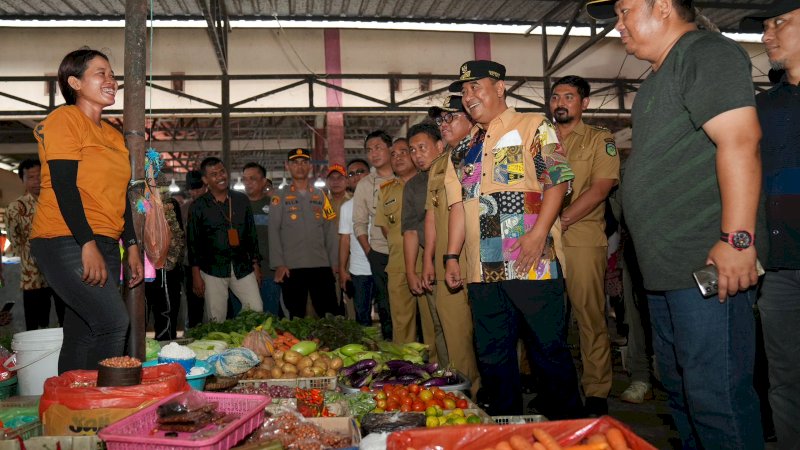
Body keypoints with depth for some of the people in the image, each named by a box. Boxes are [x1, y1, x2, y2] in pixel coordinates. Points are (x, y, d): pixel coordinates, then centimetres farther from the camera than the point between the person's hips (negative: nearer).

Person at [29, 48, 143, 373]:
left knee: (83, 336, 7)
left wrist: (131, 246, 15)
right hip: (66, 241, -7)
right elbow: (63, 186, -12)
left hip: (104, 244, 8)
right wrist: (88, 244, -20)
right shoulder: (64, 119, -2)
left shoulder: (114, 136, 21)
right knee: (113, 322, -19)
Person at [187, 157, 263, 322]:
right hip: (213, 271, -2)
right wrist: (196, 275, -2)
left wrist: (255, 264, 9)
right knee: (217, 320, 1)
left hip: (242, 268, 2)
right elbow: (193, 242, 1)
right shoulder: (198, 207, 0)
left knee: (257, 310, -3)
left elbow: (252, 234, 12)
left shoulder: (242, 200, 7)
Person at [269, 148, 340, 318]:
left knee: (331, 314, 1)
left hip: (321, 266, 2)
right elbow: (274, 232, -1)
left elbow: (330, 231, 9)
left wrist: (334, 262, 3)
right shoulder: (280, 198, 5)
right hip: (291, 267, -1)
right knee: (296, 316, 7)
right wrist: (278, 264, -9)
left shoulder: (320, 196, 11)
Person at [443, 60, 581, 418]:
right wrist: (451, 256, 10)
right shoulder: (466, 146, 20)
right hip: (483, 268, 6)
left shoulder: (534, 127, 2)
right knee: (492, 355, 11)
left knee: (550, 348, 2)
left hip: (532, 263, -6)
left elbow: (557, 181, -9)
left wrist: (538, 233, -21)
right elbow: (458, 203, 17)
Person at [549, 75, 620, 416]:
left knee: (590, 316, -2)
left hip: (583, 239, -3)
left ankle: (596, 392, 8)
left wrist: (562, 220, -14)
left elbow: (600, 188, -6)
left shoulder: (600, 140, 7)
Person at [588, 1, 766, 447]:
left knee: (714, 394, -5)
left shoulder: (706, 52, -7)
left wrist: (737, 238, -26)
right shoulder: (660, 77, 22)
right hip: (668, 270, 10)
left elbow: (739, 140, -20)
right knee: (681, 389, 17)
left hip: (708, 265, -10)